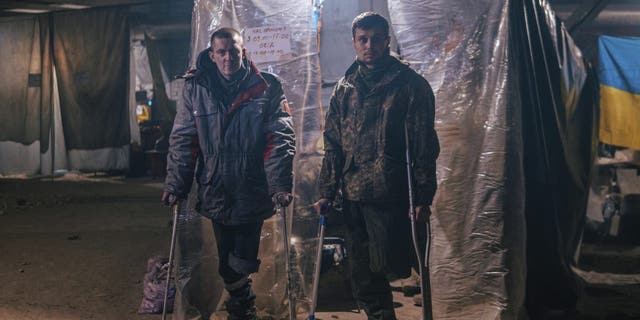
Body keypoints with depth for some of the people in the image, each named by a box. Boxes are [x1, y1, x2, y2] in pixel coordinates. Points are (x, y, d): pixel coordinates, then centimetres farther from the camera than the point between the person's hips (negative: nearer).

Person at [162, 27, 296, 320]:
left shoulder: (266, 88, -5)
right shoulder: (196, 89, 0)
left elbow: (280, 139, -10)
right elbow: (183, 140, 2)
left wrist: (280, 183, -18)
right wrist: (175, 184, -3)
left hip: (253, 194, -2)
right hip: (215, 194, 2)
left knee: (243, 261, 7)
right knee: (227, 263, 15)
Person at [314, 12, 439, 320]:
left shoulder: (410, 84, 0)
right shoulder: (344, 88, 12)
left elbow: (424, 145, -3)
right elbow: (332, 144, 12)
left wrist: (423, 197, -7)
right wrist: (327, 190, 6)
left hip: (390, 194, -4)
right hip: (353, 196, 4)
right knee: (362, 280, 10)